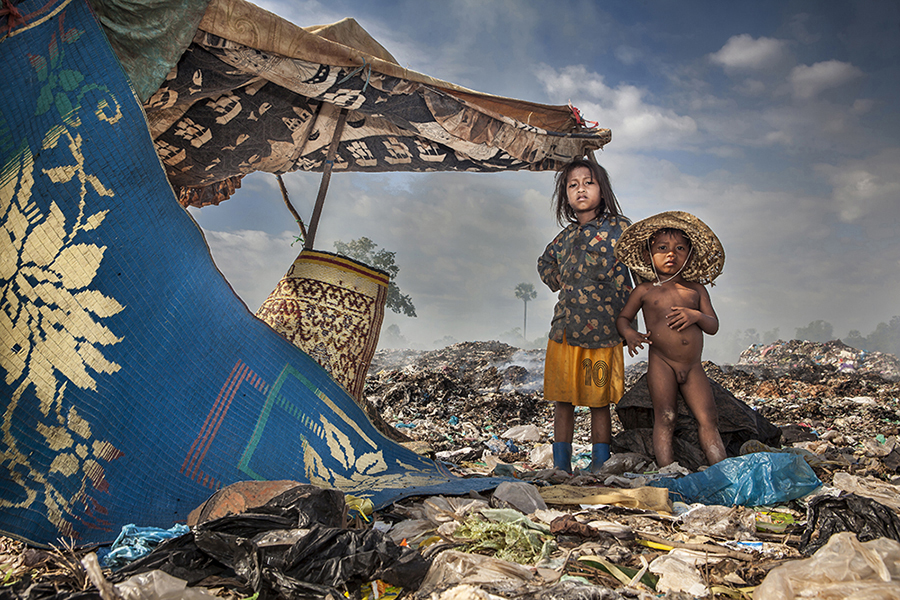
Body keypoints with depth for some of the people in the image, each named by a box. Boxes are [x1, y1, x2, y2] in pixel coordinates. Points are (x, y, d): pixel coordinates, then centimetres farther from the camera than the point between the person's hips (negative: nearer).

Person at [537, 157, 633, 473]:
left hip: (603, 331, -3)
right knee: (562, 400, 8)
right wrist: (566, 288, 12)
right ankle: (561, 467, 18)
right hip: (565, 329, 4)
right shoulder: (566, 237, 10)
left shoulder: (620, 228, -1)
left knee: (599, 402, 5)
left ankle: (600, 468, 17)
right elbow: (545, 265, 29)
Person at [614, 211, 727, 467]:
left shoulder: (696, 289, 12)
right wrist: (629, 333, -9)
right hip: (661, 363, -3)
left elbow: (714, 326, 11)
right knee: (665, 417, -8)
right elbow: (623, 317, 14)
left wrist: (696, 316, -11)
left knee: (708, 419, -1)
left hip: (693, 366, 3)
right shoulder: (644, 290, 6)